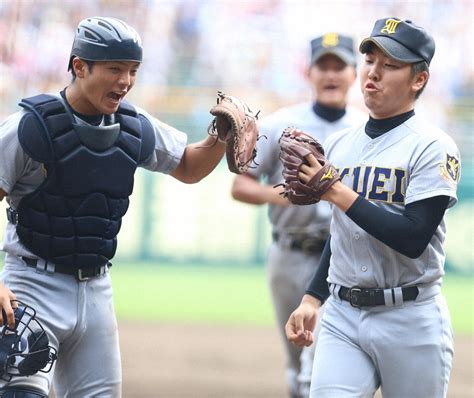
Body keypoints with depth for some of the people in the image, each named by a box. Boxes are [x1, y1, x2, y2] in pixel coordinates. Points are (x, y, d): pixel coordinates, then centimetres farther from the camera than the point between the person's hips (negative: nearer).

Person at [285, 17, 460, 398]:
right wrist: (311, 299, 12)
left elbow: (413, 239, -19)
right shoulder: (339, 144, 12)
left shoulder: (433, 147, -8)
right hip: (342, 315, 5)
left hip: (411, 321, -5)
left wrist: (336, 192, -19)